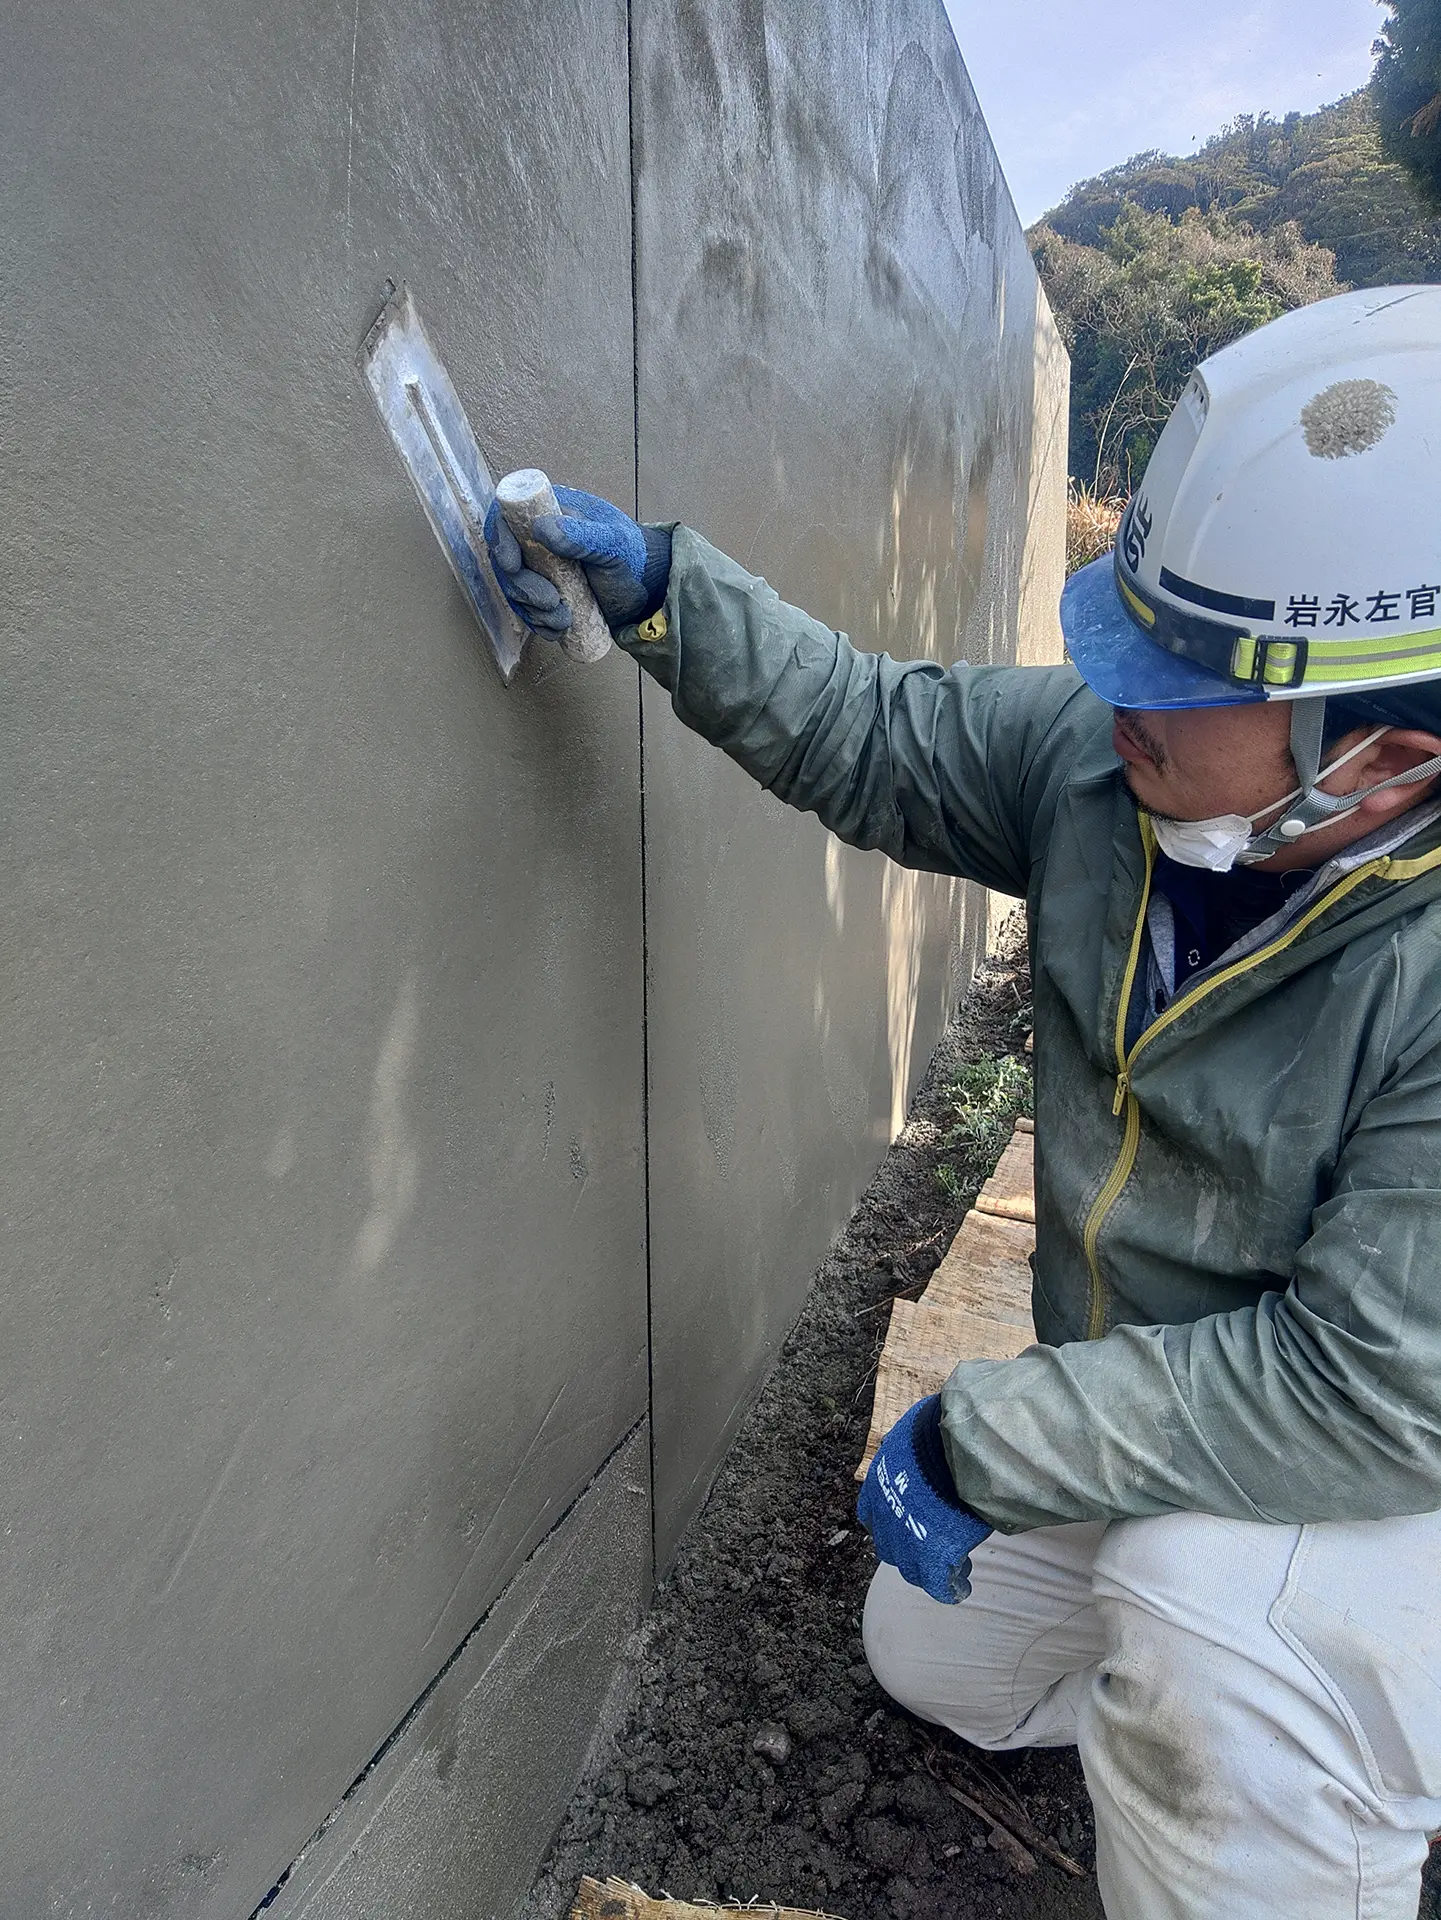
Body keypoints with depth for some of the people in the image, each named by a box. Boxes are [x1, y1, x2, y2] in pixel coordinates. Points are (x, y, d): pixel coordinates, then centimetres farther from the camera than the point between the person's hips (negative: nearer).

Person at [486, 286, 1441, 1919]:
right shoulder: (1103, 753, -18)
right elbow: (877, 737, -5)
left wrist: (980, 1444, -29)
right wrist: (660, 591, -14)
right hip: (1150, 1421, 6)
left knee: (1203, 1602, -38)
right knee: (938, 1658, 20)